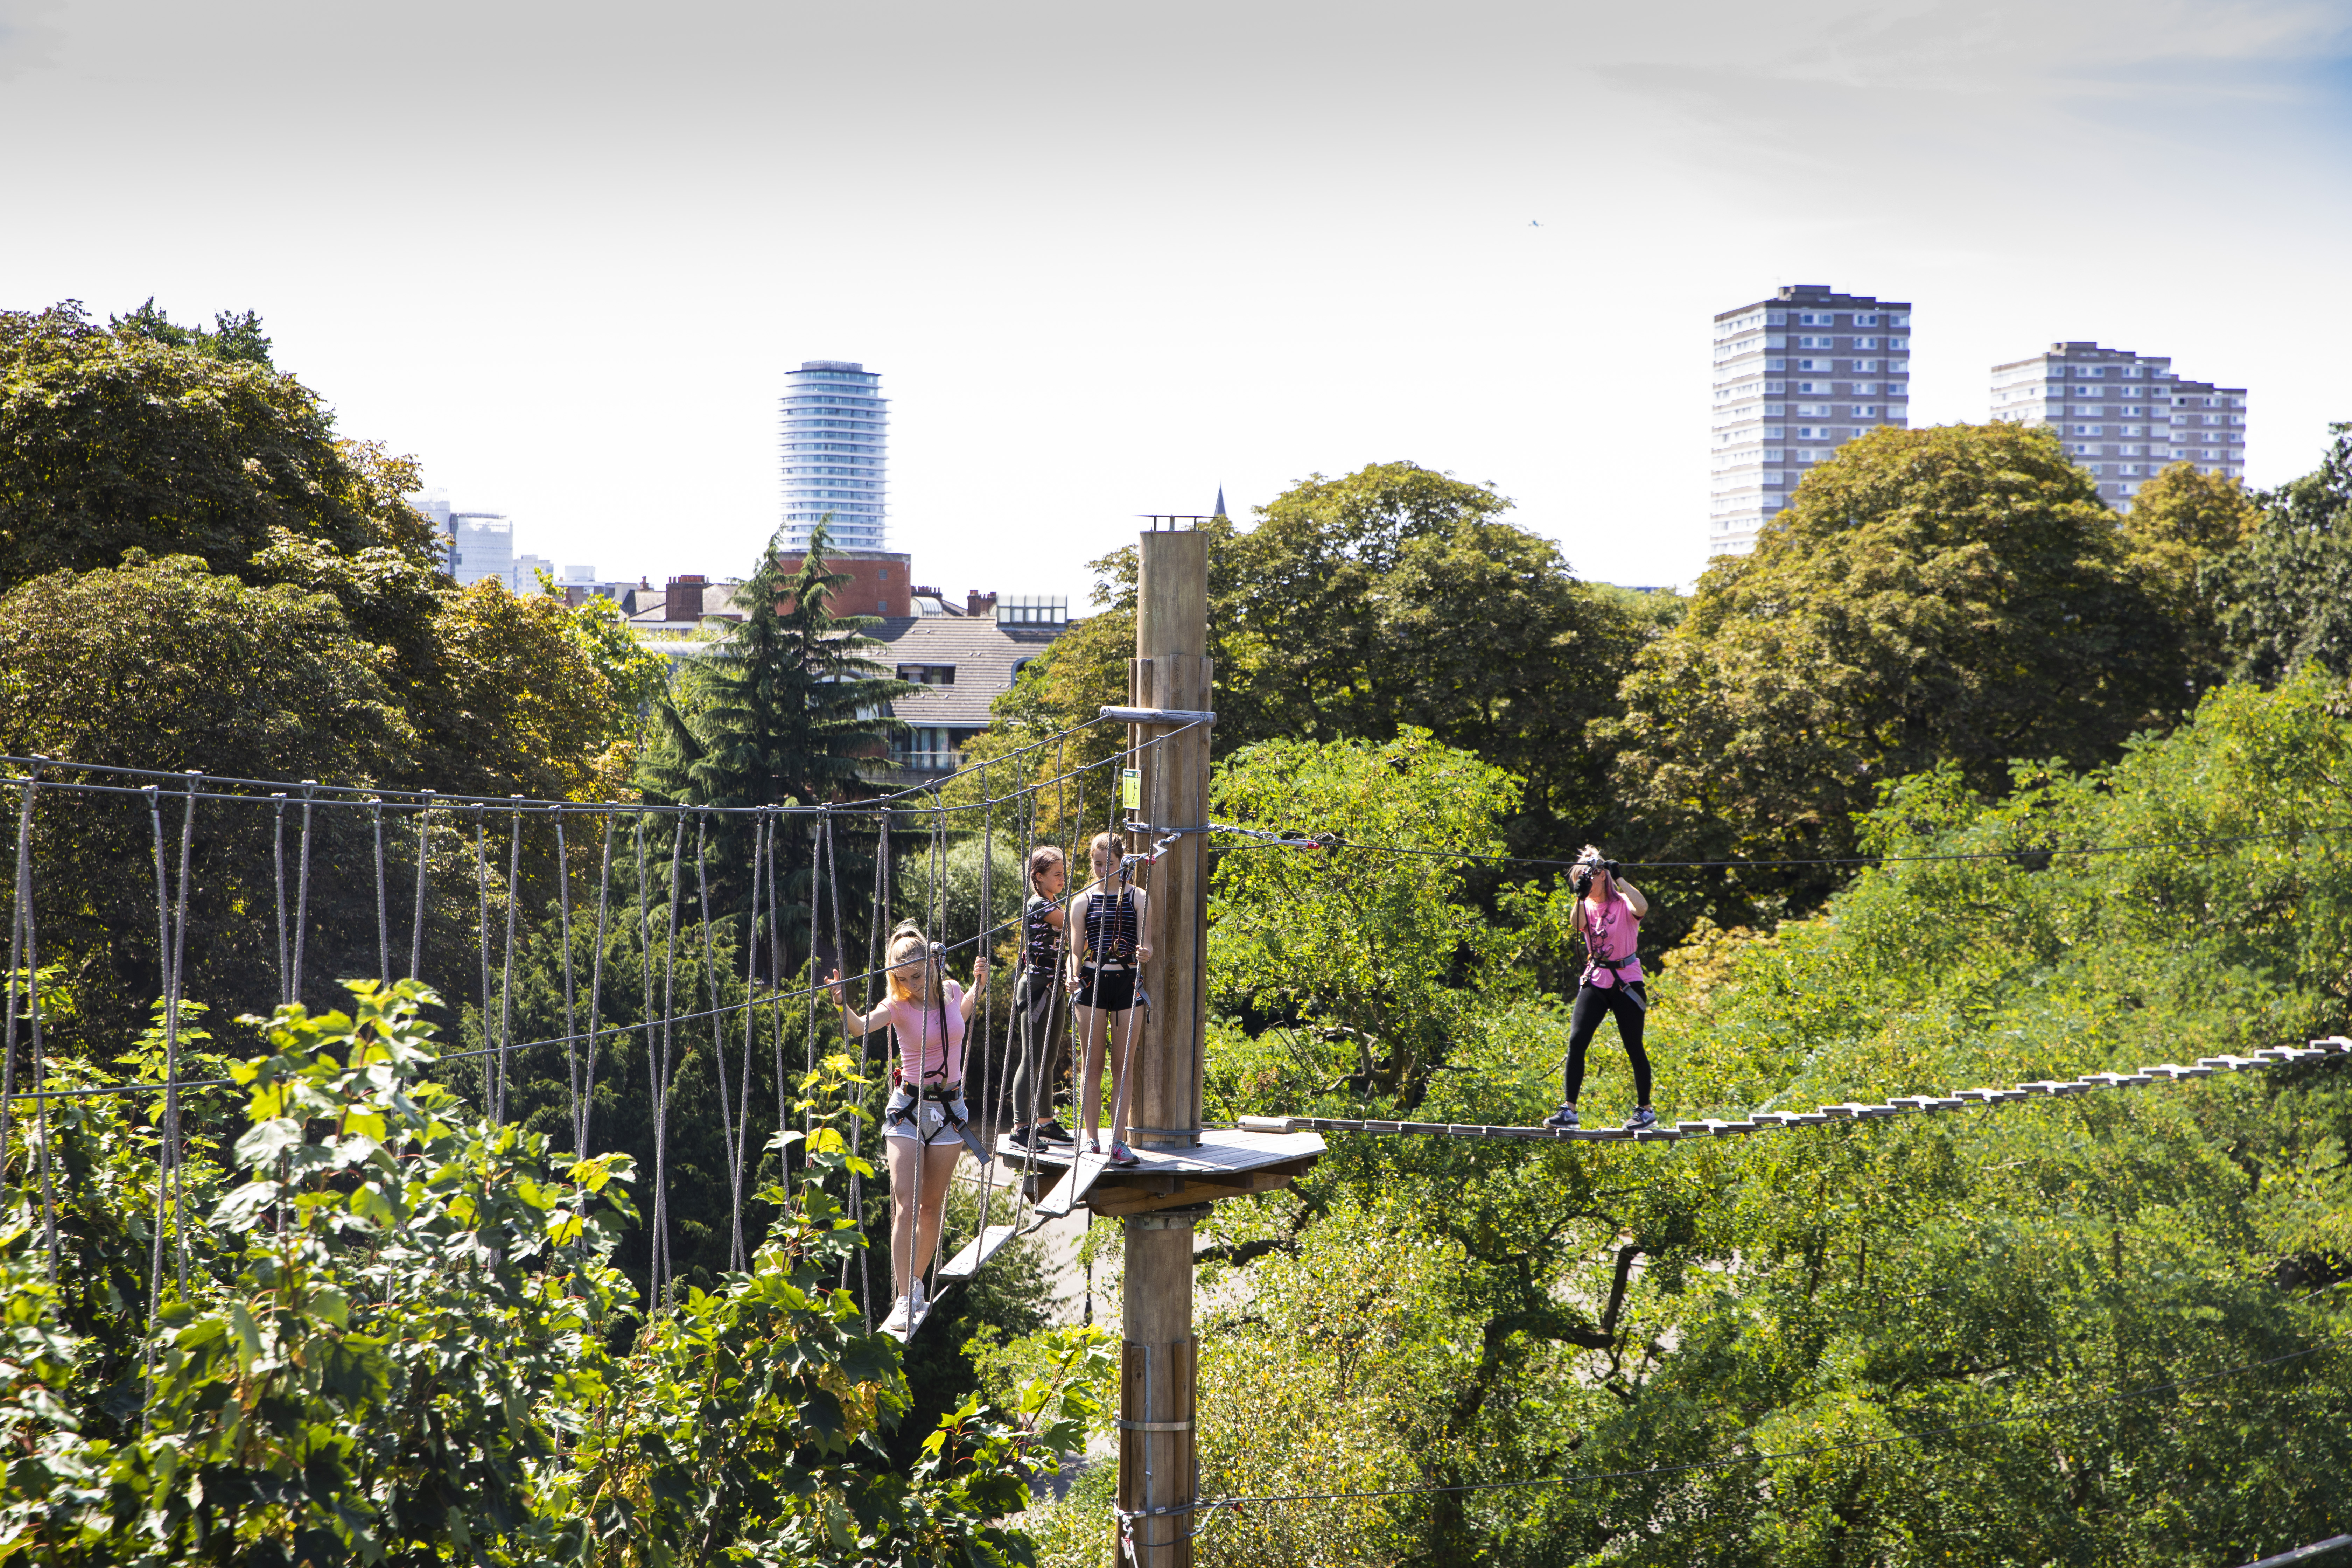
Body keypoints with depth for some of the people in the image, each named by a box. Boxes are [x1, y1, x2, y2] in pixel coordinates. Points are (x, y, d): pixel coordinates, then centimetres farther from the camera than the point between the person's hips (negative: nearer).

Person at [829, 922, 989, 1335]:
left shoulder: (951, 991, 0)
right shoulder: (899, 1006, -13)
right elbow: (861, 1027, -33)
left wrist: (978, 984, 10)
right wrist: (843, 1006, -52)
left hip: (949, 1108, 4)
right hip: (908, 1108, -4)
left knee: (932, 1206, 10)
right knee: (906, 1205, -13)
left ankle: (916, 1287, 26)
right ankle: (905, 1303, -15)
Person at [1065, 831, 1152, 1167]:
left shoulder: (1138, 899, 7)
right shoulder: (1083, 902, 9)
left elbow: (1146, 946, 1)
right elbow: (1076, 949, 4)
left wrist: (1145, 954, -23)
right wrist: (1073, 975, -16)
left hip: (1127, 984, 0)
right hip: (1092, 984, 1)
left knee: (1123, 1067, -1)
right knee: (1092, 1066, 3)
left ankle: (1119, 1142, 0)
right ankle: (1092, 1139, 10)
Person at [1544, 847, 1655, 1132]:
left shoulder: (1623, 904, -7)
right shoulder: (1587, 906, 6)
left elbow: (1642, 908, -31)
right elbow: (1578, 926, -15)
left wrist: (1620, 880, -24)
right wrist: (1580, 896, -23)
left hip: (1626, 980, -4)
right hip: (1595, 981, 4)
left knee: (1633, 1047, 3)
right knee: (1576, 1041, -10)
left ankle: (1646, 1111, 17)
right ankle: (1568, 1109, -9)